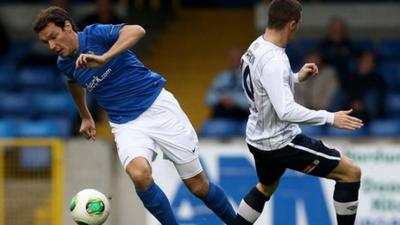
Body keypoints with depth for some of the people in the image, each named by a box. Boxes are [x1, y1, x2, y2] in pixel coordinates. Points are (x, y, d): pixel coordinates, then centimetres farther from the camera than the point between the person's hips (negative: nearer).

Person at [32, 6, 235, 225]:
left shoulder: (95, 34, -14)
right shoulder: (64, 64, 4)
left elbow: (137, 31, -32)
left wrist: (104, 59, -41)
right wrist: (85, 117, 36)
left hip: (157, 106, -4)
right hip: (126, 124, 4)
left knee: (198, 186, 0)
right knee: (139, 174, -30)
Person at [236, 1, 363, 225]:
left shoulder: (256, 48, 2)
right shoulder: (274, 61, -27)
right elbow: (286, 111, -32)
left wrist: (297, 77, 16)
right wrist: (330, 118, -27)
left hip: (259, 138, 10)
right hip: (280, 141, -10)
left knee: (266, 187, 36)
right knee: (351, 172, -5)